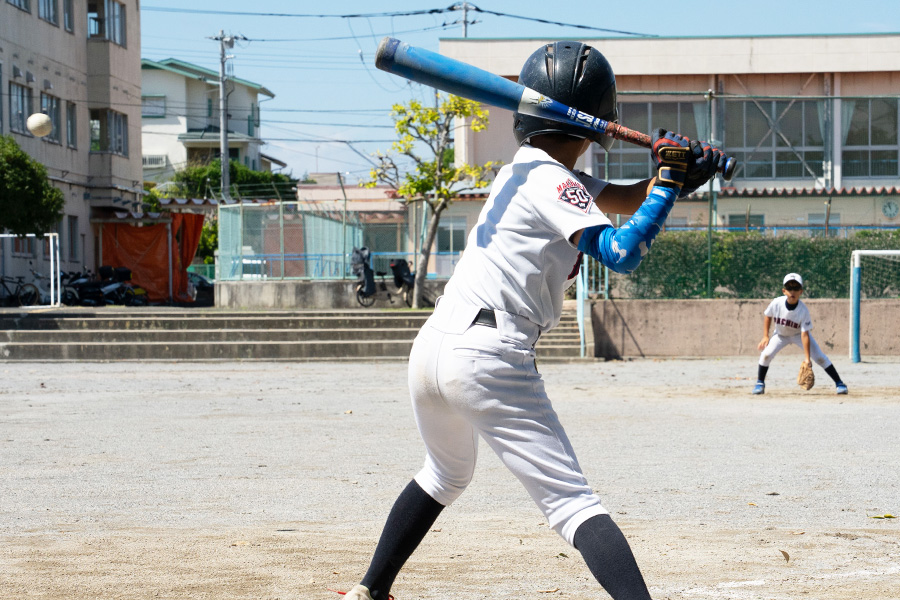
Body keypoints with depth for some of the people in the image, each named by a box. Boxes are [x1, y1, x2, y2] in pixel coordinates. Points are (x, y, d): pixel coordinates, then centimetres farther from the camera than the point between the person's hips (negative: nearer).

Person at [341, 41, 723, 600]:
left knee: (446, 476, 33)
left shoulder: (523, 170, 19)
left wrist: (676, 171, 5)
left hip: (431, 350, 9)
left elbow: (627, 199, 23)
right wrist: (668, 183, -9)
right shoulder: (553, 182, -7)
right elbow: (622, 253, -18)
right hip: (490, 362, -9)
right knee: (572, 502, -13)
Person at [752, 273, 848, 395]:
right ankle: (760, 383, 1)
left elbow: (804, 335, -31)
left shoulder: (803, 310, -32)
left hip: (798, 334, -2)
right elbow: (767, 316, -4)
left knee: (820, 357, -13)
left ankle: (839, 383, -3)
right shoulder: (776, 303, -27)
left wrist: (807, 358, -34)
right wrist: (765, 336, -9)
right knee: (766, 354, -19)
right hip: (781, 334, 2)